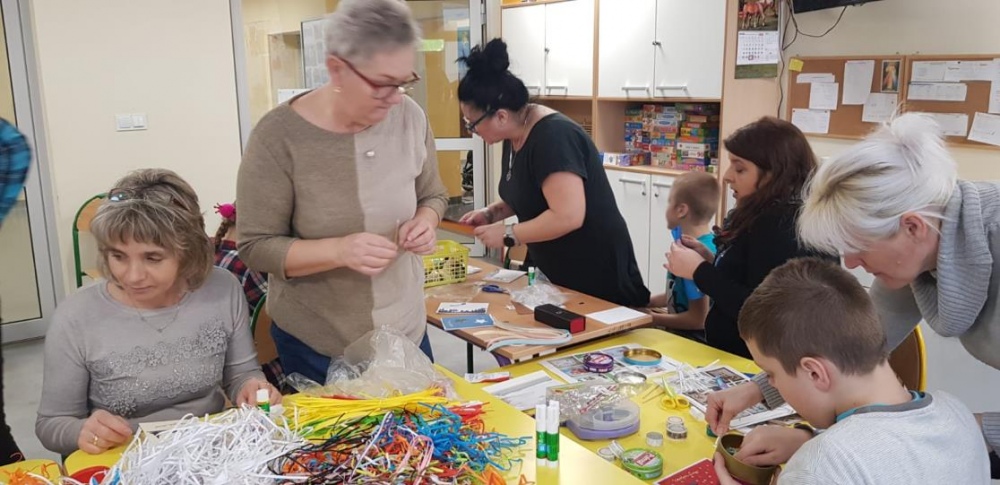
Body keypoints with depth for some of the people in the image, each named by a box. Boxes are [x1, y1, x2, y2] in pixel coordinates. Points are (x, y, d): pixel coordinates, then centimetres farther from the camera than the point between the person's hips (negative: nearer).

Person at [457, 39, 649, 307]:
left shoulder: (553, 136, -25)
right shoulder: (515, 135, 3)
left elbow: (568, 215, -31)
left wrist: (508, 234, -21)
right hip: (552, 270, 9)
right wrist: (492, 212, 1)